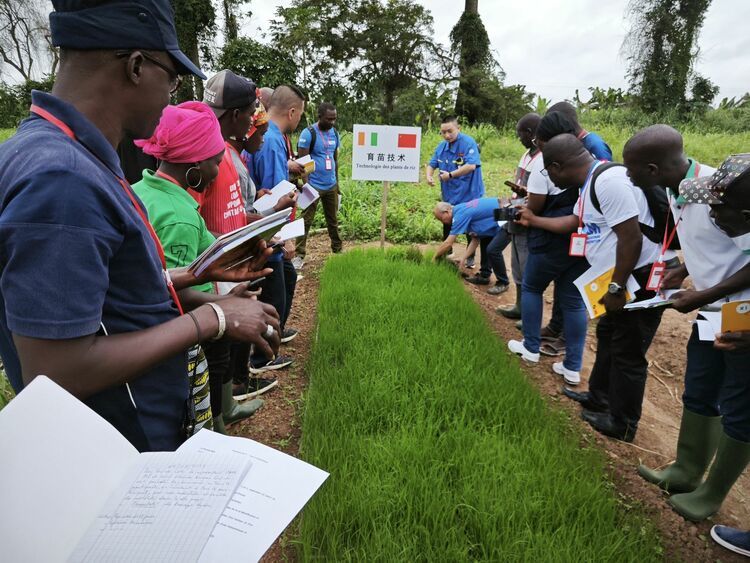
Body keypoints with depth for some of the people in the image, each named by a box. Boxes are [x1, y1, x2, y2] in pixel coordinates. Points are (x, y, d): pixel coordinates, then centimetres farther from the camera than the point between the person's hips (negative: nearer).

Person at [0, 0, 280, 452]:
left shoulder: (74, 158, 2)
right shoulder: (61, 180, -29)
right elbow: (55, 374, -30)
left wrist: (200, 273, 10)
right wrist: (214, 318, -23)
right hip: (123, 461, -9)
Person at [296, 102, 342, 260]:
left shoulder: (334, 133, 8)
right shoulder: (309, 133, -11)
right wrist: (306, 184, -17)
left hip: (331, 186, 6)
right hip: (314, 186, -6)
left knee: (333, 220, 15)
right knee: (306, 221, 0)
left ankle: (337, 249, 26)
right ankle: (299, 254, 6)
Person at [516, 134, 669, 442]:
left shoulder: (608, 181, -25)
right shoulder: (592, 181, 9)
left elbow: (631, 238, -28)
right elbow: (575, 221, 24)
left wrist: (615, 288, -22)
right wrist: (534, 220, 30)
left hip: (643, 278, -11)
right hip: (624, 277, 11)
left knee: (627, 352, 2)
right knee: (607, 335, 22)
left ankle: (622, 425, 19)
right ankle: (599, 398, 41)